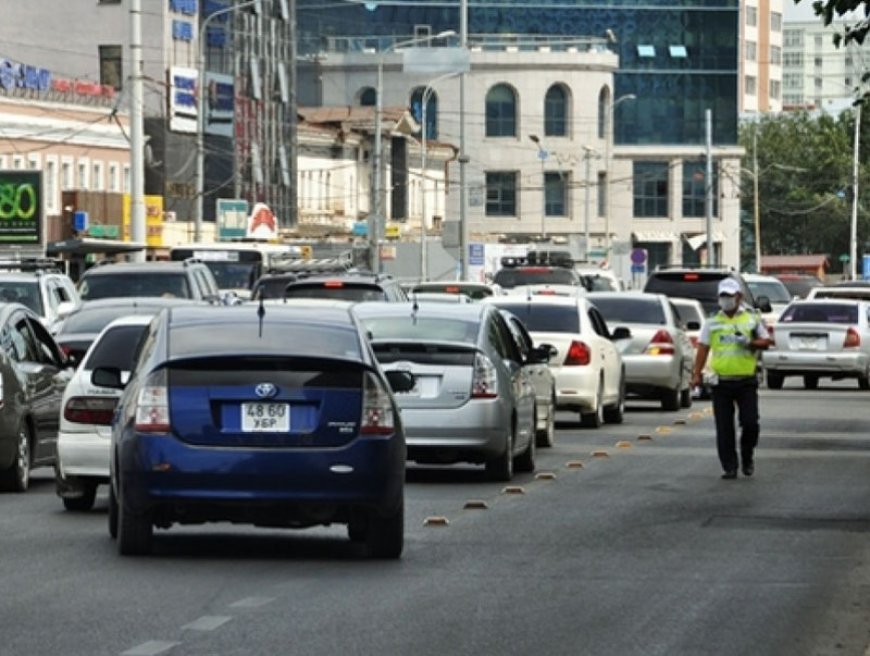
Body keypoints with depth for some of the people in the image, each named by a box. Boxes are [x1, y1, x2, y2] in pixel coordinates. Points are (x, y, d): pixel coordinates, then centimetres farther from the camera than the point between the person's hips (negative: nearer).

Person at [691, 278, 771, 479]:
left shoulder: (752, 319, 7)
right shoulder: (712, 322, 8)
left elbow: (766, 341, 9)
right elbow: (703, 348, 5)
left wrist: (750, 343, -13)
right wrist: (697, 374, -4)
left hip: (746, 381, -1)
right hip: (721, 382, 1)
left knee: (750, 423, -5)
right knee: (724, 428, 0)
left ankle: (747, 457, 20)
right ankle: (729, 467, 6)